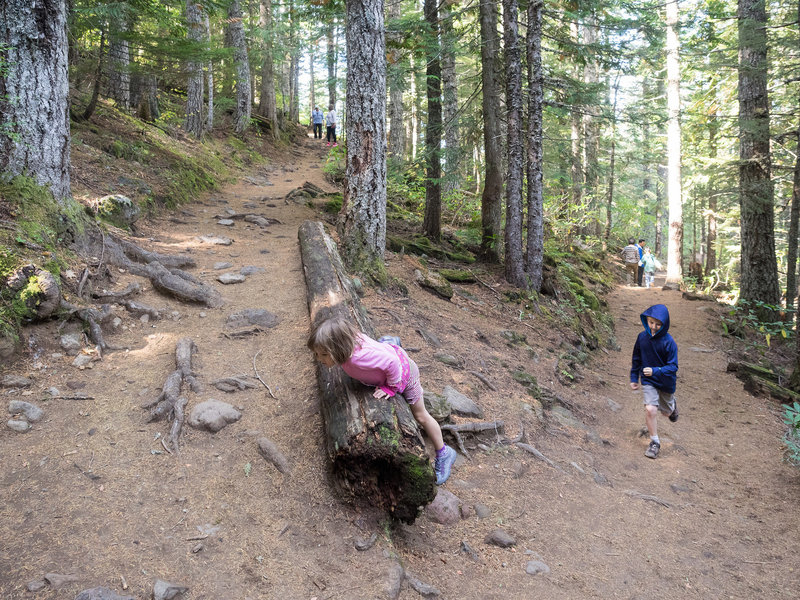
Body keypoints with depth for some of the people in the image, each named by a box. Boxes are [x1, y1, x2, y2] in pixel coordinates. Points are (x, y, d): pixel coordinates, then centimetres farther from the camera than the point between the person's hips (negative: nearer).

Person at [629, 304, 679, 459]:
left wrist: (655, 371, -36)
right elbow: (636, 359, 4)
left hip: (666, 382, -1)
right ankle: (654, 442, 1)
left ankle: (672, 404, 59)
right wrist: (634, 378, 7)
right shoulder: (642, 337, -11)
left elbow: (673, 367, -22)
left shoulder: (669, 342, -22)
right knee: (650, 409, -17)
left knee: (667, 412, 20)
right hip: (648, 381, 1)